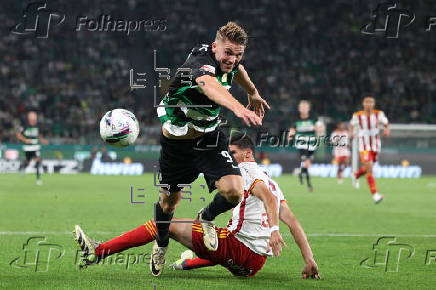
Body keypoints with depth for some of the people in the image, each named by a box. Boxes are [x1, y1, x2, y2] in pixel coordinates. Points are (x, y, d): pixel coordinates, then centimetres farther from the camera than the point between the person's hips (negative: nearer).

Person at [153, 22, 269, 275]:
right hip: (177, 140, -4)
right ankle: (161, 245, 46)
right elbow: (208, 85, -57)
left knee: (234, 192, -18)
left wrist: (253, 93, 31)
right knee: (169, 200, 13)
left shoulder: (229, 62, -9)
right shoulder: (201, 61, -32)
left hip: (210, 137, 4)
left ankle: (207, 217, 17)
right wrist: (237, 107, -74)